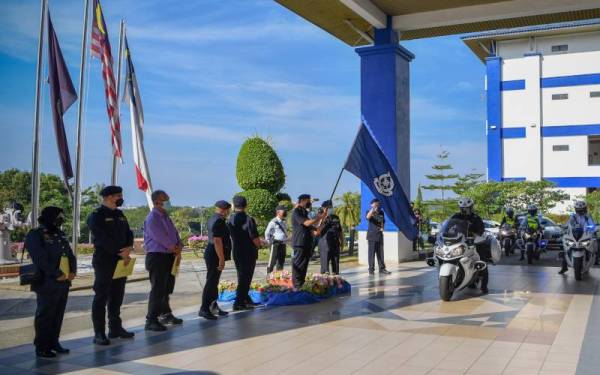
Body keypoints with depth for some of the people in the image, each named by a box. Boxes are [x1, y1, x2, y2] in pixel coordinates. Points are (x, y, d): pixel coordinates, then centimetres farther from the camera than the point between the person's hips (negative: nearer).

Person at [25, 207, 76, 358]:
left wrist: (73, 271, 0)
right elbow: (40, 259, -18)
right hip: (47, 283, -8)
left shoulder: (60, 235, 17)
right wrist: (57, 274, -20)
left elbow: (70, 254, 17)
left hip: (63, 283, 8)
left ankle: (53, 342, 24)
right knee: (45, 315, -1)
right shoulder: (35, 235, -8)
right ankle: (41, 347, 7)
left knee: (58, 315, 13)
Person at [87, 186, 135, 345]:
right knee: (101, 297, -3)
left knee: (117, 296, 13)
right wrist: (121, 253, -17)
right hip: (104, 261, -7)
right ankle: (99, 334, 0)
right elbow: (103, 239, -18)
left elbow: (128, 234, 11)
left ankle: (115, 328, 22)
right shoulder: (96, 216, -10)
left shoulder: (120, 215, 15)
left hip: (121, 261, 8)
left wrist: (128, 248, -10)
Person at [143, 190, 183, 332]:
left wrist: (179, 246, -6)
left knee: (167, 288, 18)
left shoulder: (166, 217, 15)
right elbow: (161, 238, -18)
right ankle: (151, 320, -5)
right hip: (157, 257, -9)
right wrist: (175, 249, -8)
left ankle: (165, 314, 31)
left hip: (169, 256, 9)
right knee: (157, 289, -9)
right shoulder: (152, 218, -14)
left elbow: (174, 234, 13)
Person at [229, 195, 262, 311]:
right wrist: (259, 245, 1)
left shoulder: (230, 219, -1)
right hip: (248, 254, -6)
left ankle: (246, 299, 29)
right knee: (245, 278, 2)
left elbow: (232, 236, 7)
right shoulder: (248, 220, -20)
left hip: (237, 252, 6)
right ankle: (238, 303, 2)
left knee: (242, 277, 19)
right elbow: (255, 239, -19)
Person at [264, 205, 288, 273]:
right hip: (276, 244, -8)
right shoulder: (273, 222, -11)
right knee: (272, 261, -7)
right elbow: (267, 233, -10)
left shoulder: (284, 223, 13)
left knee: (281, 261, 11)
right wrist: (270, 241, -7)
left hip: (283, 244, 8)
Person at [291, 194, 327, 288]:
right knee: (298, 265, -7)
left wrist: (319, 217, 6)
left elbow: (313, 225, 21)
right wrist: (319, 217, -12)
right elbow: (307, 223, -19)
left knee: (304, 265, 11)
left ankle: (302, 285, 17)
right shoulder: (296, 212, -9)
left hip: (307, 243, 9)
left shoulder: (304, 212, 20)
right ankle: (297, 286, -4)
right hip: (299, 243, -9)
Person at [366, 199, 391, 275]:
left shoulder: (381, 212, 10)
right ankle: (371, 269, 3)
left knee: (380, 253, 10)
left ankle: (382, 268, 17)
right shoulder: (370, 212, -5)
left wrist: (382, 228, 3)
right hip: (372, 235, -5)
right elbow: (368, 217, -29)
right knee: (371, 253, -3)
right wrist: (373, 209, -41)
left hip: (379, 235, 5)